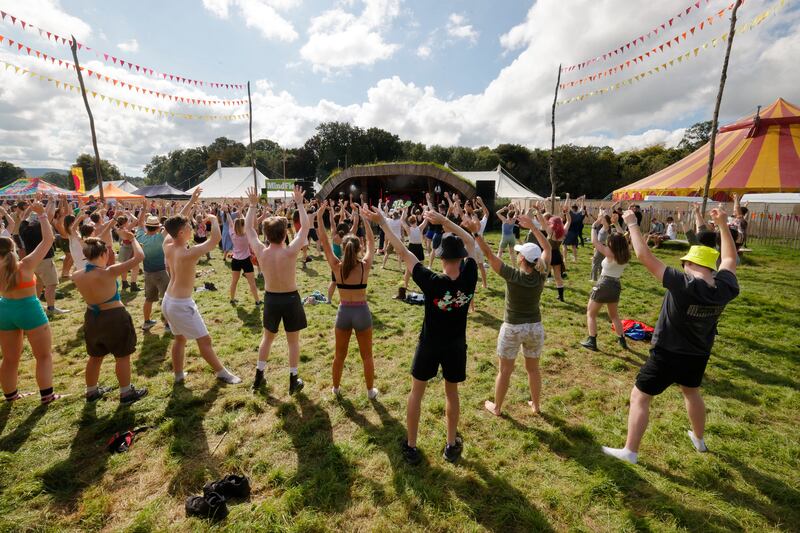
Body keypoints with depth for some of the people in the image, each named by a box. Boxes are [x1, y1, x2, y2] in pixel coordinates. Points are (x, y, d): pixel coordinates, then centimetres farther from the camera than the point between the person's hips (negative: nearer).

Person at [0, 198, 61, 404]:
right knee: (44, 355, 7)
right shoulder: (25, 265, -17)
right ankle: (47, 395, 7)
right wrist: (42, 214, -13)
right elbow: (48, 239, -19)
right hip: (29, 310, -5)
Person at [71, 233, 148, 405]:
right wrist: (132, 238, -10)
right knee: (122, 357, 10)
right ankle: (126, 394, 21)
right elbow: (139, 256, -28)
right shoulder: (108, 273, -27)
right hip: (114, 318, -6)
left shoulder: (76, 276, -9)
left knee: (95, 357, 24)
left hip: (92, 318, 6)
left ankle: (91, 391, 40)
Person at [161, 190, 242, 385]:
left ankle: (178, 374, 35)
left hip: (168, 301, 9)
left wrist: (191, 201, 12)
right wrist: (214, 220, -4)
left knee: (180, 338, 23)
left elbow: (177, 222, 11)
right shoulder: (190, 253, -25)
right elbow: (216, 238, -22)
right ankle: (221, 373, 15)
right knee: (205, 340, 3)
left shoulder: (167, 245, -3)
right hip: (182, 304, -9)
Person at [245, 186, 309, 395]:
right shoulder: (290, 251, -21)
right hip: (290, 299, -3)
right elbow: (305, 226, -11)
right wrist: (299, 203, -4)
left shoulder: (261, 252, -12)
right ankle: (294, 381, 21)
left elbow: (248, 228, 3)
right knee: (293, 341, 12)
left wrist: (252, 205, 8)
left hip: (270, 299, 3)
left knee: (267, 338, 24)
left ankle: (259, 377, 33)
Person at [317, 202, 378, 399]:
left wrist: (319, 217, -1)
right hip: (362, 312, -1)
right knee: (367, 356, 14)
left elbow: (324, 242, -3)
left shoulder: (337, 266, -9)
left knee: (340, 354, 20)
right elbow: (371, 241, 2)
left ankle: (335, 388, 37)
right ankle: (370, 391, 28)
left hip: (343, 312, 1)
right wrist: (364, 218, 7)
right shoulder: (365, 266, -11)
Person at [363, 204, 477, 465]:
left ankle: (411, 447, 28)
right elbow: (470, 242, -7)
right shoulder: (469, 277, -20)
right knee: (451, 392, 21)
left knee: (416, 392, 16)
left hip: (429, 345, -2)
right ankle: (451, 444, 35)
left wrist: (383, 222, -12)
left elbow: (403, 251, -20)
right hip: (456, 346, 2)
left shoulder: (431, 282, -25)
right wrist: (443, 220, -11)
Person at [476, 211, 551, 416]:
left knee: (504, 371, 12)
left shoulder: (512, 275, -21)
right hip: (535, 327, 4)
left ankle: (496, 407, 29)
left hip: (512, 328, -3)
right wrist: (532, 226, 1)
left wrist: (476, 233, -23)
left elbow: (489, 254, -23)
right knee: (533, 369, 21)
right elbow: (547, 248, 1)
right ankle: (535, 405, 39)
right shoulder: (541, 276, -11)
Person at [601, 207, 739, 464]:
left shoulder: (684, 285, -29)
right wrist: (723, 224, 12)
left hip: (667, 355, -7)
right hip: (698, 355, 7)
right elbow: (730, 259, 9)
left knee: (639, 397, 5)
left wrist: (632, 224, -20)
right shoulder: (725, 288, -11)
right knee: (692, 392, 33)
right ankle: (699, 439, 53)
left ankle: (630, 451, 11)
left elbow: (645, 257, -29)